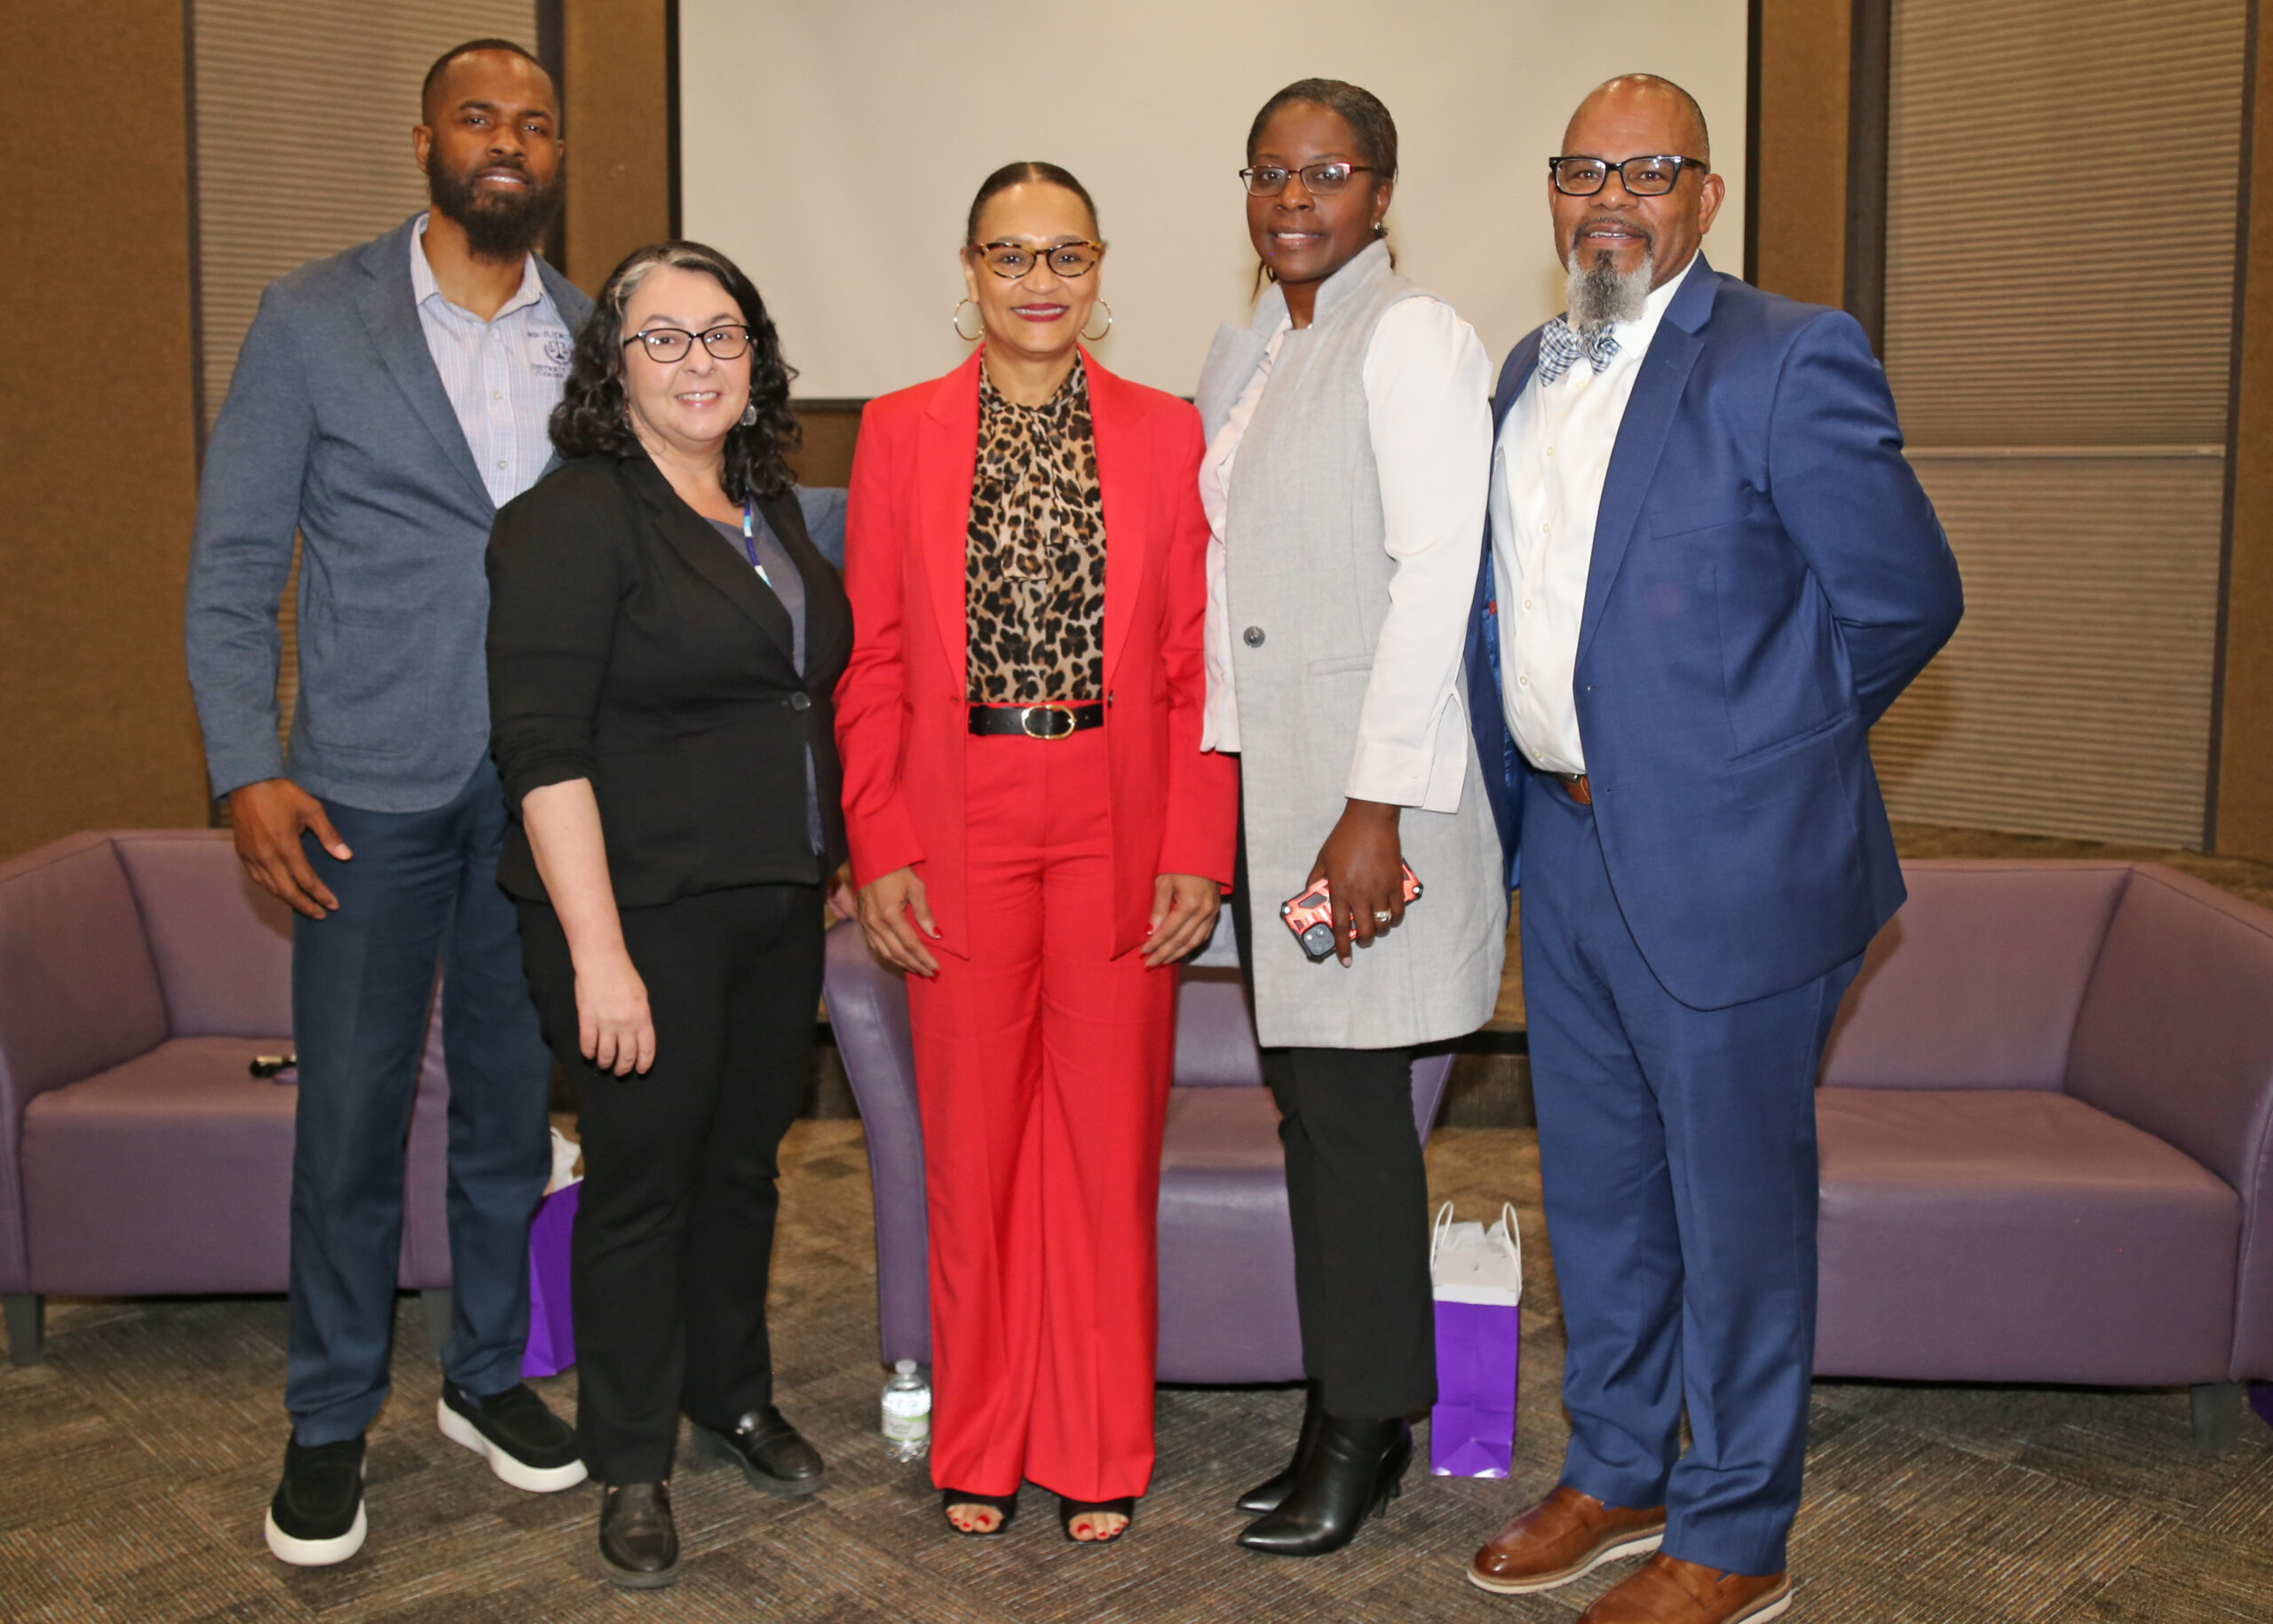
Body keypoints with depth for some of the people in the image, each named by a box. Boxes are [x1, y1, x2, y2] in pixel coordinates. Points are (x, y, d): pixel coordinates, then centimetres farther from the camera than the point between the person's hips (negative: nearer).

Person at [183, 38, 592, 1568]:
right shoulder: (312, 320, 0)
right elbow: (233, 565, -1)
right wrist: (247, 768, -11)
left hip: (548, 788, 3)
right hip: (371, 785, -2)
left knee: (513, 1097, 12)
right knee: (353, 1109, 4)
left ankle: (491, 1371, 29)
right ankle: (331, 1421, 21)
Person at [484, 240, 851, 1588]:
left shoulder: (770, 506, 11)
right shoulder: (576, 518, -12)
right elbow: (545, 752, -18)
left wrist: (824, 873, 15)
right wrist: (598, 952, -23)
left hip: (779, 906, 7)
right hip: (646, 911, -6)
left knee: (747, 1160, 17)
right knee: (644, 1174, 5)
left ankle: (733, 1397, 36)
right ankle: (633, 1467, 21)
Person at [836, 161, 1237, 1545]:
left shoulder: (1168, 433, 5)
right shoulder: (900, 432, 6)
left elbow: (1198, 664, 2)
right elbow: (873, 666, 4)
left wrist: (1198, 852, -5)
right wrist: (879, 848, -3)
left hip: (1121, 832, 0)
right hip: (962, 832, 0)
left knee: (1110, 1143, 5)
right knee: (973, 1143, 7)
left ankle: (1099, 1455, 21)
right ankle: (979, 1448, 24)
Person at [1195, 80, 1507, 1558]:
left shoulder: (1412, 339, -9)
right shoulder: (1244, 357, 17)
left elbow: (1438, 577, -16)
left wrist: (1375, 809, -20)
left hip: (1375, 785, -8)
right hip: (1263, 774, 8)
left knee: (1348, 1098, -2)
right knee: (1312, 1098, 11)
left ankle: (1365, 1429, 14)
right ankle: (1350, 1416, 23)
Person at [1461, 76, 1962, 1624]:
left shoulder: (1788, 360, -12)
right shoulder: (1529, 373, 11)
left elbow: (1906, 596, -11)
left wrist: (1744, 757, -6)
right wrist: (1544, 769, 11)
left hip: (1725, 866, -7)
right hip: (1570, 851, 8)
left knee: (1735, 1208, 6)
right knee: (1596, 1191, 19)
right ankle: (1617, 1478, 38)